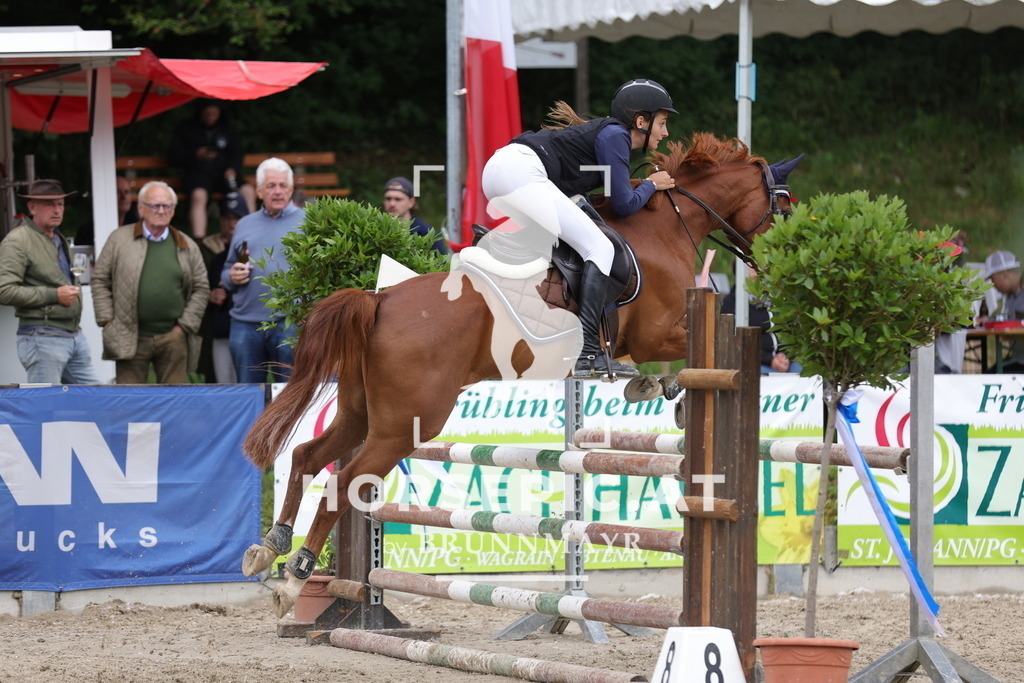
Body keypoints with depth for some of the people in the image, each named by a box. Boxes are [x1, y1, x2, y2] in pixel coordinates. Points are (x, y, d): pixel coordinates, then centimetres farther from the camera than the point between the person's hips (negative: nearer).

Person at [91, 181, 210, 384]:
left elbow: (201, 288, 11)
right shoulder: (119, 239, 5)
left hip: (173, 338, 2)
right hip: (130, 339, -2)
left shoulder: (187, 247, 10)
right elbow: (100, 280, 7)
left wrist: (185, 325, 2)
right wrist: (107, 320, -2)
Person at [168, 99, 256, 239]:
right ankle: (198, 239, -45)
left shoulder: (228, 130, 20)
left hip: (223, 173, 3)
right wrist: (195, 155, -11)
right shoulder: (185, 130, 12)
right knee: (199, 195, -38)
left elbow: (236, 154, 16)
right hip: (197, 173, -3)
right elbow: (174, 156, 7)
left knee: (248, 191, -25)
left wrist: (232, 169, -7)